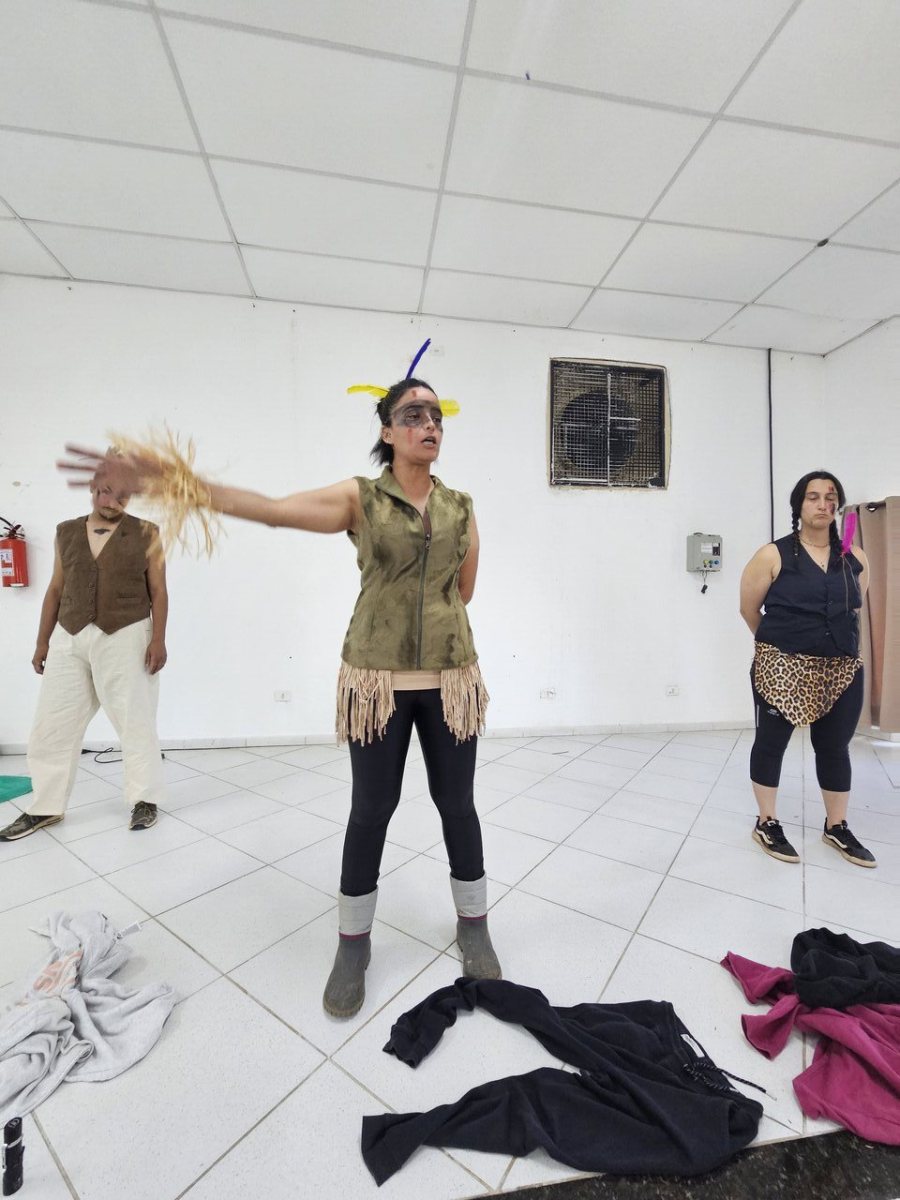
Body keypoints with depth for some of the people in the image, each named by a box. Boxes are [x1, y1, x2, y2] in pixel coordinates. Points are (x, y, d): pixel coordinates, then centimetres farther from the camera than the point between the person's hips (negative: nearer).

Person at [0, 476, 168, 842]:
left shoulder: (145, 534, 0)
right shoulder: (67, 532, 11)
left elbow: (158, 591, -3)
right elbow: (55, 590, 14)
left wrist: (158, 640, -11)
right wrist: (42, 641, 12)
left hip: (126, 637, -4)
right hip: (69, 639, 5)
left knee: (135, 721, 1)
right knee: (52, 724, 9)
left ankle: (144, 800, 13)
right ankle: (46, 807, 24)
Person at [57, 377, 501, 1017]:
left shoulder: (461, 506, 6)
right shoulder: (359, 498, -3)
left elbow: (464, 590, 11)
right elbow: (270, 508, -17)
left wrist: (420, 606, 3)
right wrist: (175, 480, -27)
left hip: (450, 679, 3)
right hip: (378, 679, -2)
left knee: (457, 805, 14)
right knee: (371, 810, 10)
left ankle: (474, 926, 39)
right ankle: (354, 945, 35)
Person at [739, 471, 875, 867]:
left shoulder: (855, 558, 5)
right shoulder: (773, 556, -9)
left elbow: (856, 609, 19)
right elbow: (749, 609, -2)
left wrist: (836, 643, 16)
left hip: (842, 670, 5)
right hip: (782, 668, -4)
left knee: (835, 748, 16)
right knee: (771, 743, 5)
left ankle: (837, 828, 34)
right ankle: (766, 824, 21)